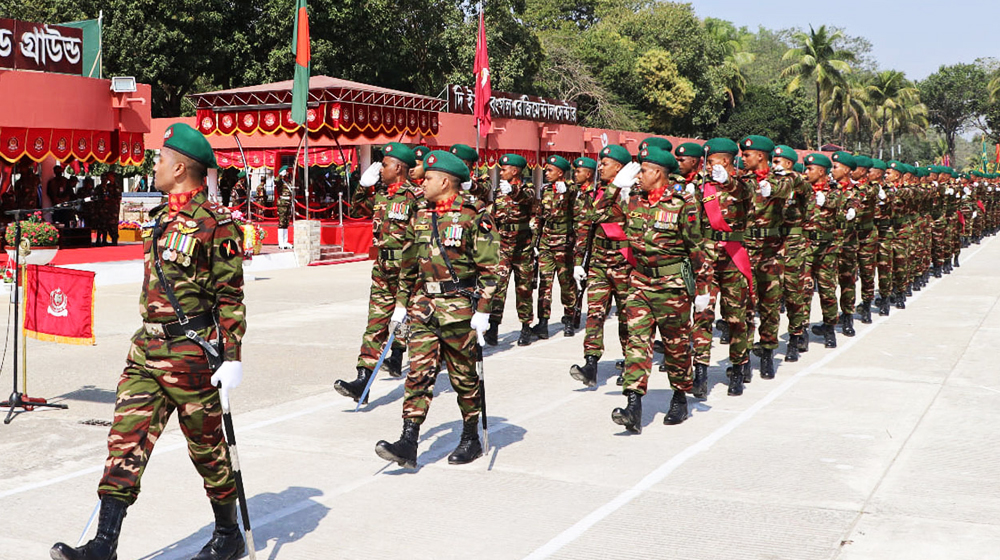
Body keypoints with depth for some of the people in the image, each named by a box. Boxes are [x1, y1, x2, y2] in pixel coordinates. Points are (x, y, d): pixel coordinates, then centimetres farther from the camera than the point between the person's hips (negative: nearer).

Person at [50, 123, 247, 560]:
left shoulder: (215, 224, -12)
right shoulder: (159, 220, 14)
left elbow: (230, 297, -13)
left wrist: (232, 357, -16)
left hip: (192, 352, -8)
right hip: (148, 348, 8)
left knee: (206, 446, 5)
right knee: (126, 438, 1)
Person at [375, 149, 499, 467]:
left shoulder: (473, 216, -8)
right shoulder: (420, 215, 12)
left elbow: (489, 266, -10)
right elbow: (408, 263, 19)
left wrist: (482, 310, -14)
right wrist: (401, 304, 17)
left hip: (459, 309, -5)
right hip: (423, 307, 5)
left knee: (464, 376, 6)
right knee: (419, 371, -2)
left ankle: (471, 440, 22)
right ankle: (408, 444, -3)